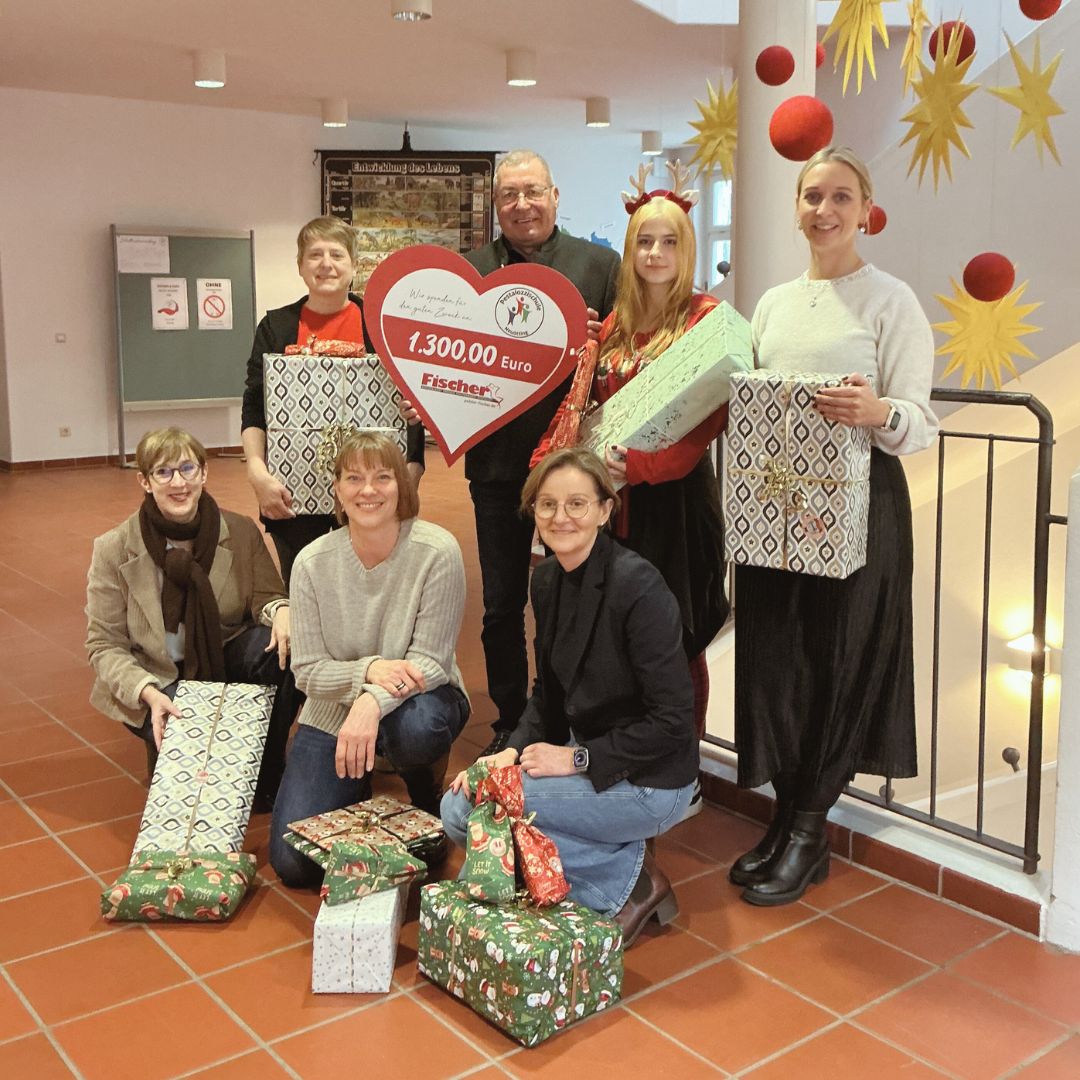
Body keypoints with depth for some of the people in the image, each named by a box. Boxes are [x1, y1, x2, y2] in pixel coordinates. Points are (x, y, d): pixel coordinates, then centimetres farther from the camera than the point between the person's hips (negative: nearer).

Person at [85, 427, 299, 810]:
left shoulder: (241, 532, -4)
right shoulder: (114, 549, -9)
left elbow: (265, 596, -1)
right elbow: (104, 645, -8)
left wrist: (281, 611, -28)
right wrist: (149, 693, -27)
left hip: (227, 660, 3)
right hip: (159, 681, -2)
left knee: (282, 650, -30)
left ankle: (268, 771, -10)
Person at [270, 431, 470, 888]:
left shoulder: (437, 551, -19)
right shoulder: (313, 562, -12)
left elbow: (430, 662, -18)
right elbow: (307, 672, -9)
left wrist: (374, 702, -37)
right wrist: (368, 669, -30)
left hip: (415, 699, -1)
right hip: (333, 713, 2)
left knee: (415, 728, -40)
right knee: (292, 863, -9)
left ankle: (427, 799, -2)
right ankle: (355, 790, 24)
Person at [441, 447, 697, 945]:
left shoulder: (637, 586, -23)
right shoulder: (547, 579, 1)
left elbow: (671, 719, -21)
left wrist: (577, 759, -18)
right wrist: (513, 751, -6)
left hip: (649, 779, -8)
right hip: (587, 759, 8)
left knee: (480, 805, -19)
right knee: (458, 810, -3)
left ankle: (629, 883, -2)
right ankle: (620, 862, 7)